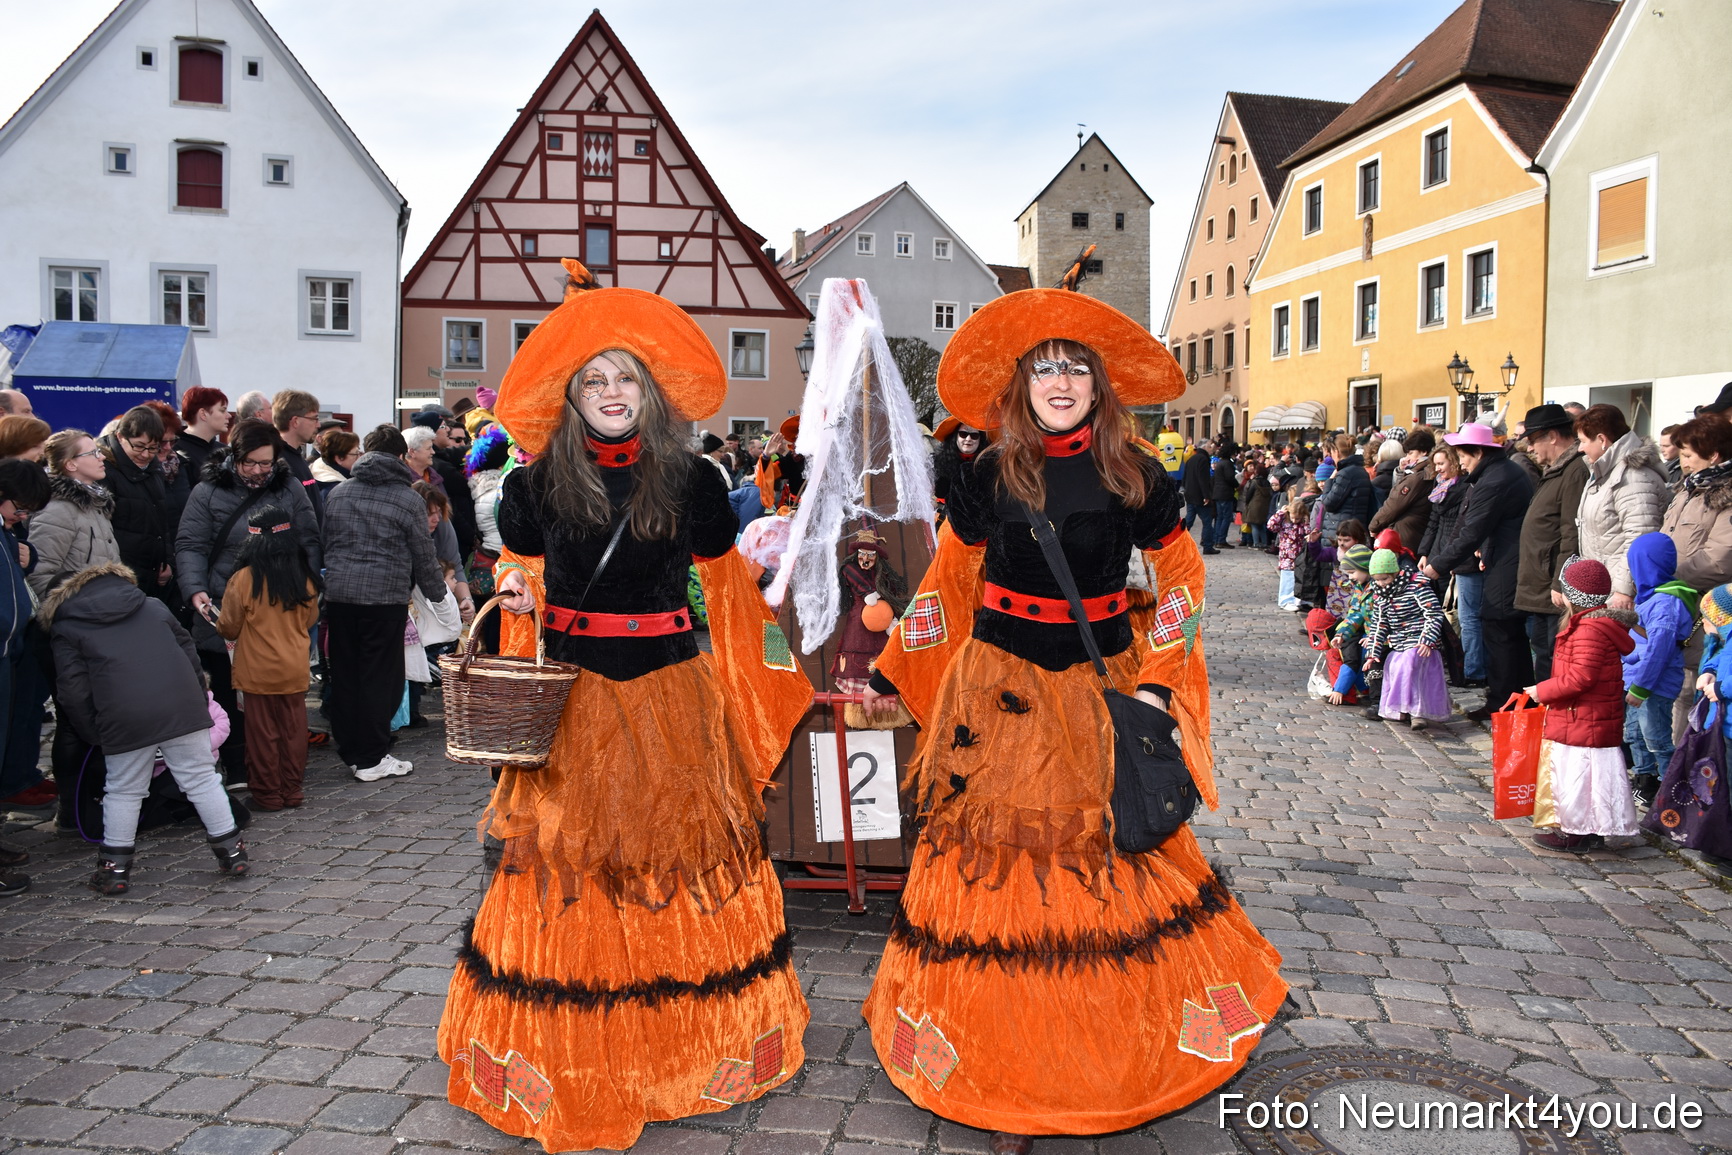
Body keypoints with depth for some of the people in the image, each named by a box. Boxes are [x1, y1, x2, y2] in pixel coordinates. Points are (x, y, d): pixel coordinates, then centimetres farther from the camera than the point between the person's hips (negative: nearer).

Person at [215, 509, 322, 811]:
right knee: (293, 729, 11)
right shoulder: (304, 580, -3)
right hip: (295, 670, 3)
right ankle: (291, 789, 18)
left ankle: (267, 794, 13)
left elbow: (229, 627, -3)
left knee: (263, 732, 6)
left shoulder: (243, 579, -13)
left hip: (258, 671, -3)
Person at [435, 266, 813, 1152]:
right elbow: (516, 585, 10)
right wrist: (517, 599, -9)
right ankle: (567, 1065, 21)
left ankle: (693, 1041, 27)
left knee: (680, 854, 8)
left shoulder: (693, 483, 1)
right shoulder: (535, 485, 1)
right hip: (568, 701, 0)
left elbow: (728, 593, 11)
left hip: (671, 697, 0)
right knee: (568, 864, 5)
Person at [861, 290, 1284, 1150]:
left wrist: (1157, 682, -1)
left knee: (1115, 850, 6)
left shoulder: (1134, 477, -2)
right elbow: (947, 580, 9)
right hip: (1001, 686, 0)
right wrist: (890, 674, 11)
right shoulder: (991, 476, -1)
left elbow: (1179, 577, 8)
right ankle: (1001, 1061, 15)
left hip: (1103, 683, 0)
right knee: (997, 854, 1)